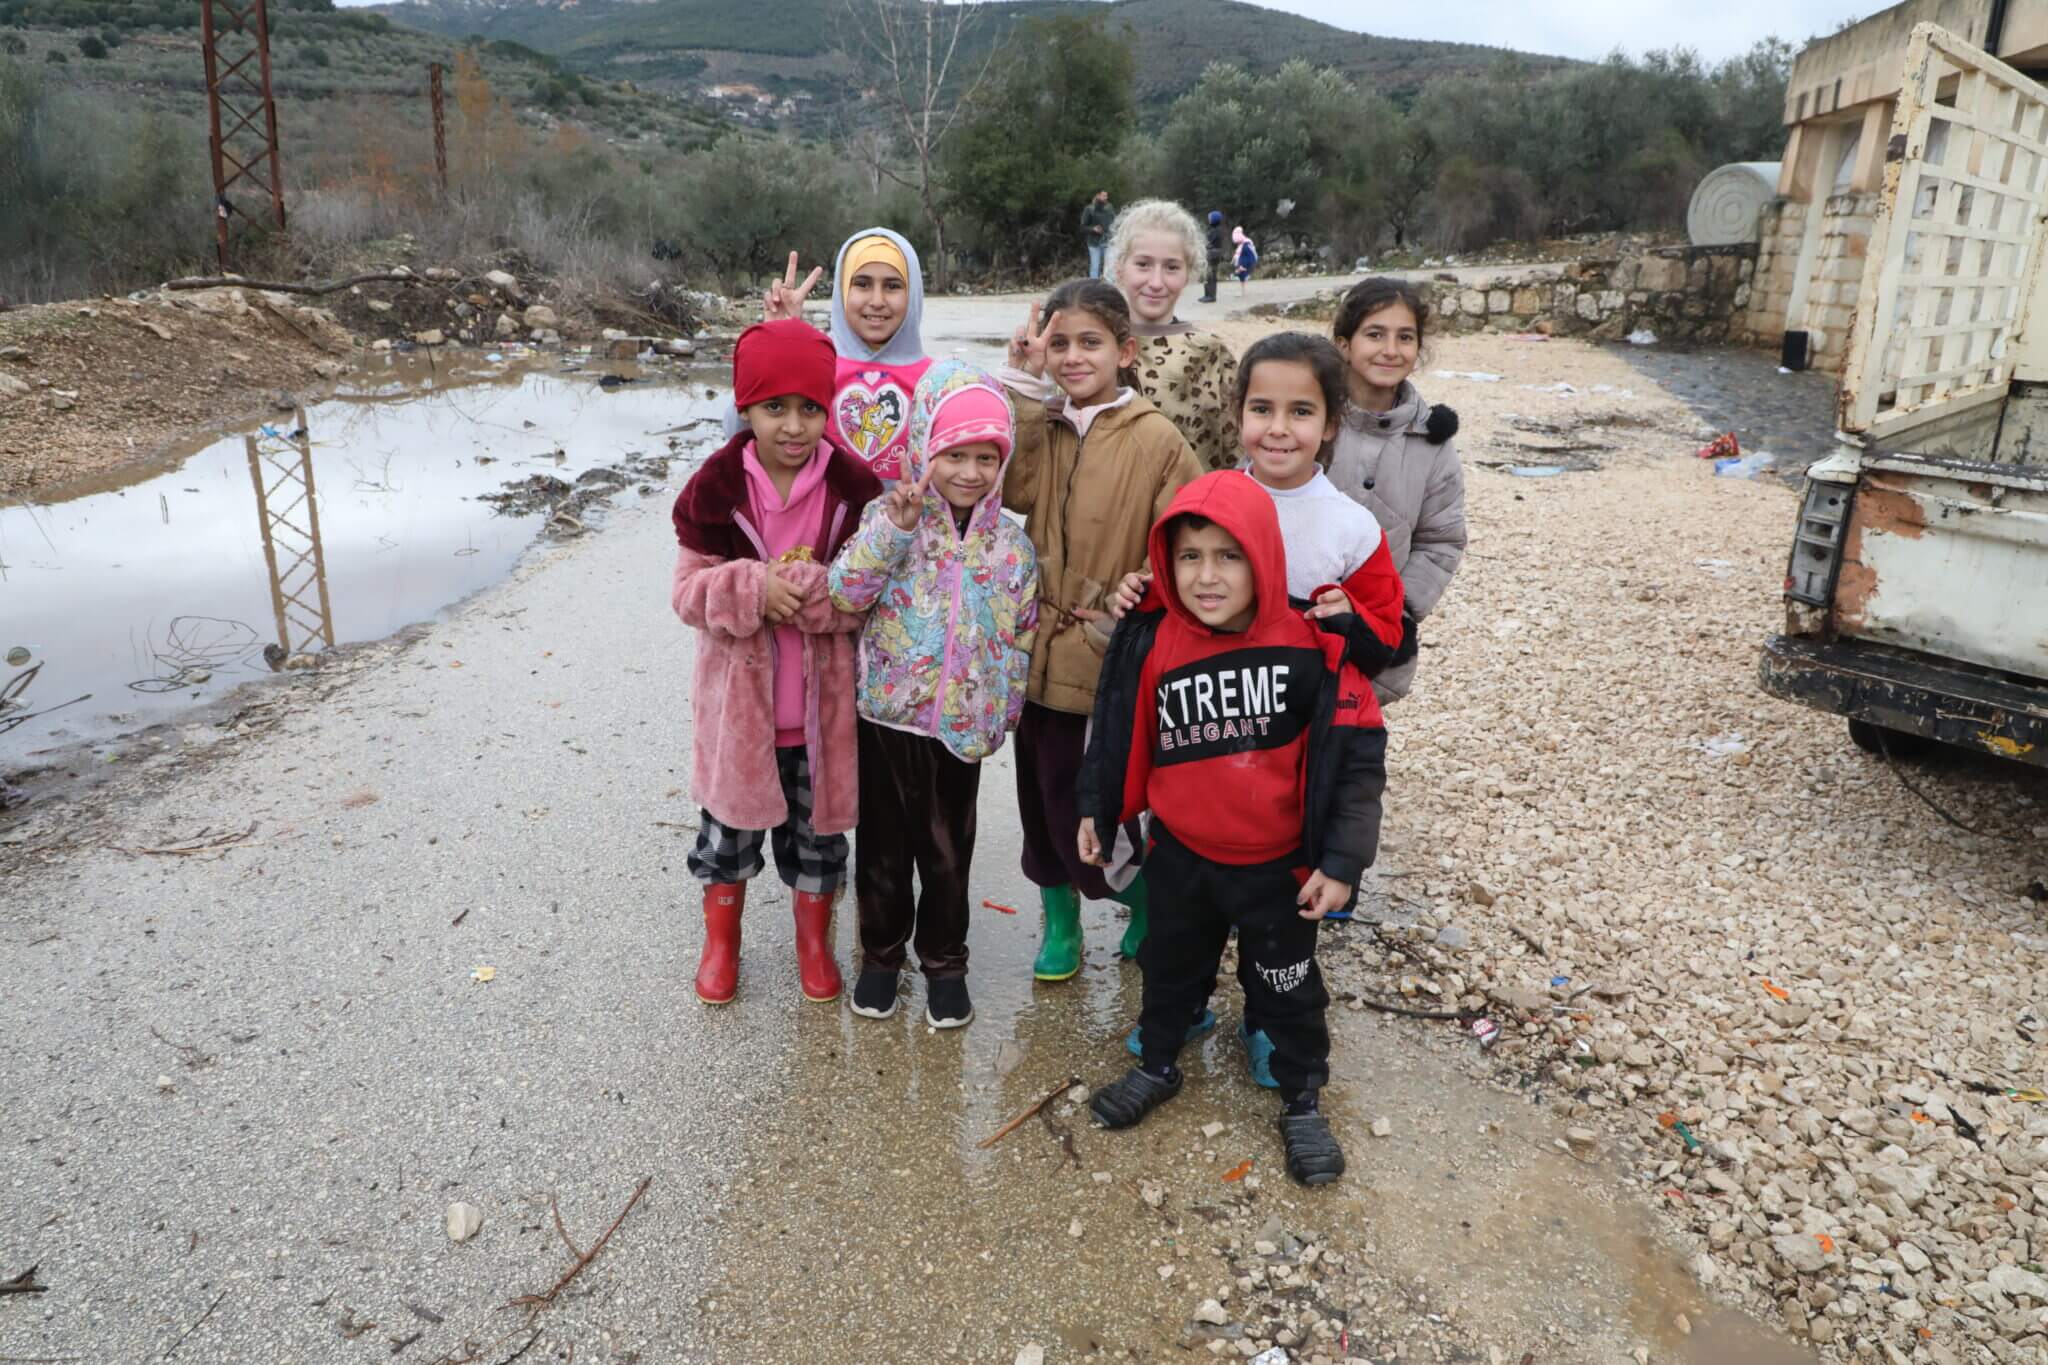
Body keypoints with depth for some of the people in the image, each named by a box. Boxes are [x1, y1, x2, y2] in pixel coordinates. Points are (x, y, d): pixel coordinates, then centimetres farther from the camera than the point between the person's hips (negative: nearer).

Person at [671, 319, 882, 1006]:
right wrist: (753, 588, -26)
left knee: (818, 827, 16)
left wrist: (811, 589, -24)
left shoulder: (855, 489, -9)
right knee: (729, 823, 16)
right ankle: (721, 941, 40)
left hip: (822, 698, 0)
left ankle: (813, 941, 39)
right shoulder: (715, 487, -10)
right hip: (739, 696, 0)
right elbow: (691, 589, -7)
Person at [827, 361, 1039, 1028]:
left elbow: (1020, 637, 5)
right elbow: (844, 593, -19)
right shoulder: (889, 516, -8)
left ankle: (944, 960, 34)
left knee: (948, 850, 15)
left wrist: (1002, 713, 4)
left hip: (962, 724, 1)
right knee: (884, 845, 14)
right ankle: (880, 952, 35)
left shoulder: (1011, 543, -1)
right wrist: (893, 531, -28)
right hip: (887, 716, -1)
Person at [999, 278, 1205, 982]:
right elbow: (1004, 488, -15)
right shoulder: (1038, 425, 4)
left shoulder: (1157, 440, -10)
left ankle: (1152, 901, 30)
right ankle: (1059, 918, 38)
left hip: (1106, 661, -5)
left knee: (1079, 809, 1)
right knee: (1039, 799, 16)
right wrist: (1022, 383, -15)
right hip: (1037, 653, 5)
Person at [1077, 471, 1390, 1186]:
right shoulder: (1152, 647, -11)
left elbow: (1357, 757, -13)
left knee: (1286, 985, 16)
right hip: (1180, 857, 3)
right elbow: (1118, 738, 3)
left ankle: (1303, 1101, 38)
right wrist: (1095, 811, 11)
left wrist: (1341, 860, -12)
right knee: (1170, 965, 23)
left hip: (1277, 865, -2)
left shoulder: (1311, 650, -19)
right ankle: (1157, 1066, 47)